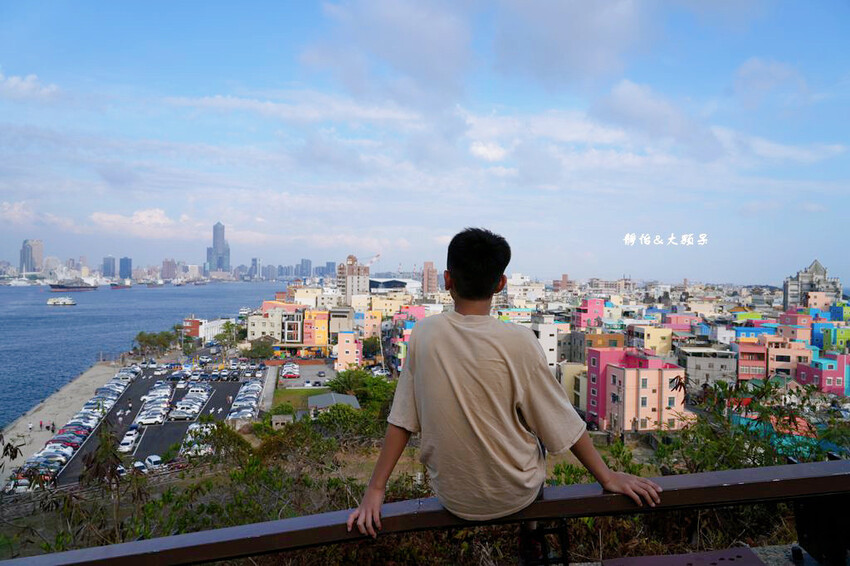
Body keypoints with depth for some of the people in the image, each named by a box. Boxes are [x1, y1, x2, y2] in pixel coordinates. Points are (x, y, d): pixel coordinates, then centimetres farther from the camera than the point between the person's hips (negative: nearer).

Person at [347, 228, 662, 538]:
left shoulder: (423, 333, -14)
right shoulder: (518, 341, -23)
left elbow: (401, 421, -10)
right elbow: (563, 425, -13)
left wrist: (375, 489, 0)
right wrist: (608, 477, 1)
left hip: (452, 498, 2)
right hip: (514, 496, -2)